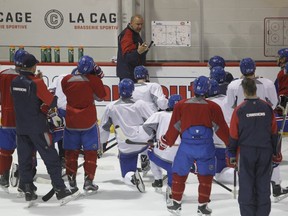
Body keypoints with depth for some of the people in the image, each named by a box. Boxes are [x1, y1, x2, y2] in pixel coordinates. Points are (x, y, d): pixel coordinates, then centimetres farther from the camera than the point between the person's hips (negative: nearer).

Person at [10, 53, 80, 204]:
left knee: (24, 159, 10)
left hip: (21, 127, 6)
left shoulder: (14, 82, 4)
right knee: (51, 158, -2)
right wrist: (54, 114, 5)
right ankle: (60, 191, -3)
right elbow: (50, 100, -13)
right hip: (37, 127, -6)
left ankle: (28, 192, 11)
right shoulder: (36, 82, -15)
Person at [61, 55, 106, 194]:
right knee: (90, 152, 4)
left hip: (71, 122, 2)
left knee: (71, 151, 13)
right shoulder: (93, 80, -10)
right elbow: (101, 96, 3)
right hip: (88, 122, -2)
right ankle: (88, 182, 0)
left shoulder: (66, 80, -4)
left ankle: (71, 180, 16)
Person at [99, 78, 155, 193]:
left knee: (127, 176, 10)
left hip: (126, 148, 0)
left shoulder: (110, 107, 2)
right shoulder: (140, 104, -5)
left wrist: (100, 144, 24)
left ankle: (132, 178, -25)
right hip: (144, 141, 0)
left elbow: (104, 128, 10)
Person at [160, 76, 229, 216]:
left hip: (186, 146, 1)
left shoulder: (180, 105, 1)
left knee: (179, 174, 15)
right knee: (205, 177, 12)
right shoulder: (213, 107, -1)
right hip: (206, 147, -1)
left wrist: (165, 143, 19)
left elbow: (173, 128, 6)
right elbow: (221, 129, 3)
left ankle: (176, 204, 21)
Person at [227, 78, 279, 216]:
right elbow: (274, 132, 5)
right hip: (265, 151, 2)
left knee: (246, 185, 6)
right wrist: (274, 151, 16)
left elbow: (234, 135, -4)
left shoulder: (239, 110, -9)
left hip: (246, 152, -2)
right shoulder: (267, 108, -2)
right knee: (263, 185, 10)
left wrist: (231, 154, 8)